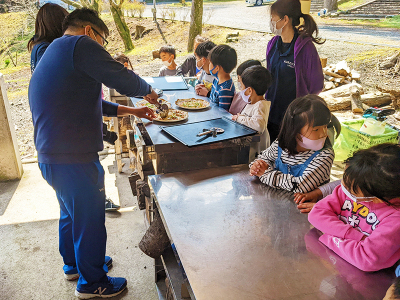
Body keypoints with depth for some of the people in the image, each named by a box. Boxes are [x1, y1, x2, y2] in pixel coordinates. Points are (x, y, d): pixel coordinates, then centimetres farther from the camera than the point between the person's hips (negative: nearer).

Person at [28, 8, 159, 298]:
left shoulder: (50, 54, 19)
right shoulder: (80, 44, -13)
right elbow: (124, 80, -17)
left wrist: (131, 110, 21)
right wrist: (148, 91, 4)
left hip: (50, 157, 10)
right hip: (73, 160, -10)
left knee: (71, 213, 27)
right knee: (89, 220, 8)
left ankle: (73, 263, 49)